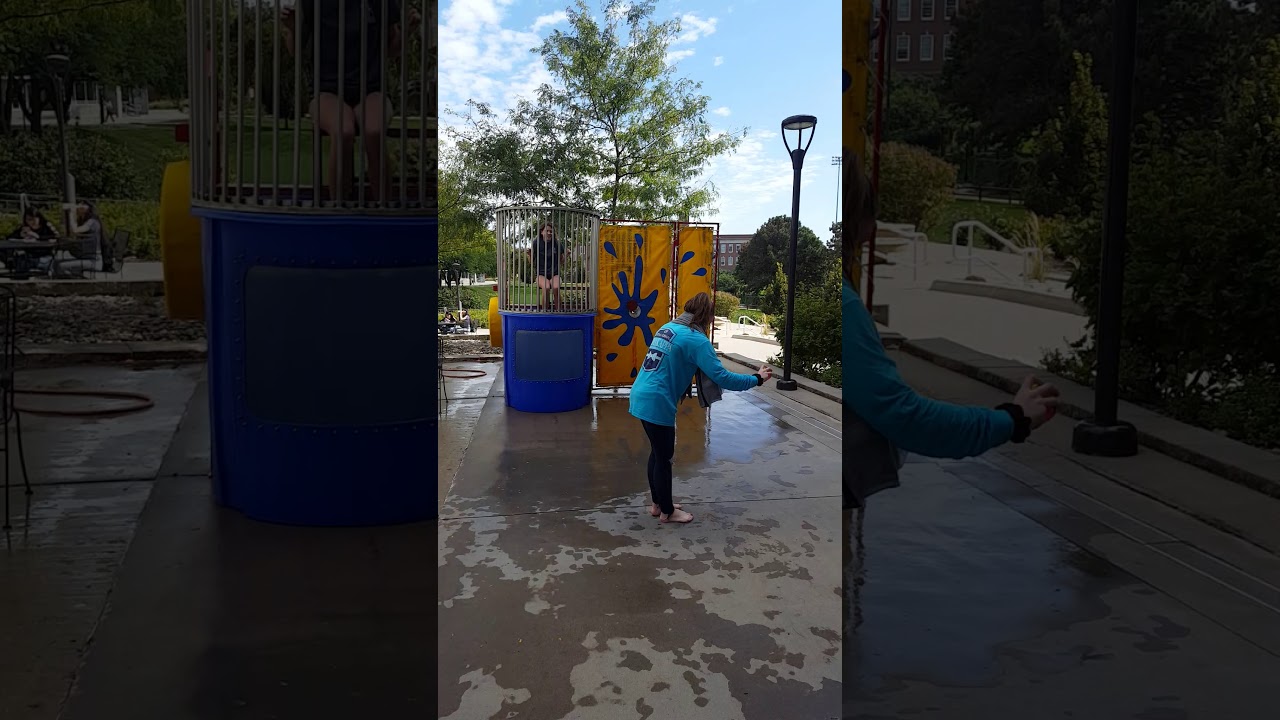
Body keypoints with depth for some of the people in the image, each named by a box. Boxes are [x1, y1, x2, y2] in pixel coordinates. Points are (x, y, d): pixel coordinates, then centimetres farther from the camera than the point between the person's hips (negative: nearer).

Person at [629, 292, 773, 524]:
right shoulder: (696, 340, -13)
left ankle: (657, 503, 33)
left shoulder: (668, 327, 13)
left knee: (657, 452, 21)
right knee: (664, 457, 6)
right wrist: (757, 379, -6)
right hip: (657, 403, -9)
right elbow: (722, 377, -16)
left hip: (640, 397, 9)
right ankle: (667, 512, 20)